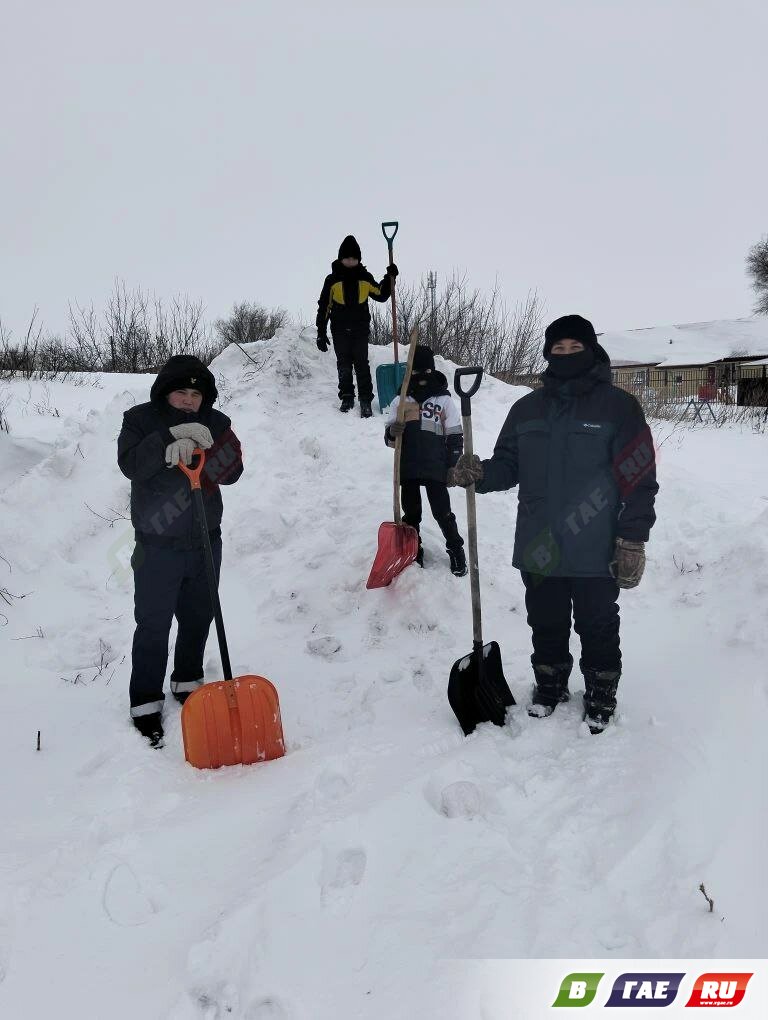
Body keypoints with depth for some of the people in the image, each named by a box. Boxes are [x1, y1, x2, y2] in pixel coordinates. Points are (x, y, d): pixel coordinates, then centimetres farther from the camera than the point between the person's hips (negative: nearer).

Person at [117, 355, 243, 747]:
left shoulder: (214, 423, 3)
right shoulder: (140, 419, -4)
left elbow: (231, 471, -9)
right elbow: (130, 465, -20)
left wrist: (196, 452, -26)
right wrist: (170, 438, -29)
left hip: (205, 542, 4)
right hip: (157, 546, -4)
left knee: (199, 619, 15)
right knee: (153, 625, -1)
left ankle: (187, 682, 35)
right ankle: (145, 704, 10)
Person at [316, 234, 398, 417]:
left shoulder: (365, 277, 5)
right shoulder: (332, 279, 0)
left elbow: (381, 295, 16)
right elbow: (323, 307, 1)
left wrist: (389, 278, 3)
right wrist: (321, 333, -2)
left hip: (361, 328, 0)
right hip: (340, 330, 0)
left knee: (361, 364, -6)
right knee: (344, 365, 6)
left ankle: (366, 401, -2)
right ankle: (346, 398, 19)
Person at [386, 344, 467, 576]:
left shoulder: (444, 400, 2)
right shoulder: (400, 401, 6)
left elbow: (455, 437, 4)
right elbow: (389, 439, 7)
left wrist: (454, 467, -1)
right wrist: (393, 432, -17)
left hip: (436, 468, -2)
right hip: (408, 468, 2)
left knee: (442, 512, 1)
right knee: (411, 513, 10)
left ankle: (456, 550, 18)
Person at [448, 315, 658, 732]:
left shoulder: (617, 406, -7)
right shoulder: (527, 408, 7)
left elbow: (640, 479, -8)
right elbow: (509, 465, 9)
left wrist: (633, 541, -12)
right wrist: (480, 473, -14)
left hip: (595, 554, -4)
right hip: (538, 551, 4)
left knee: (598, 628, 12)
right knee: (546, 625, 18)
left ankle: (601, 697, 31)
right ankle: (549, 686, 38)